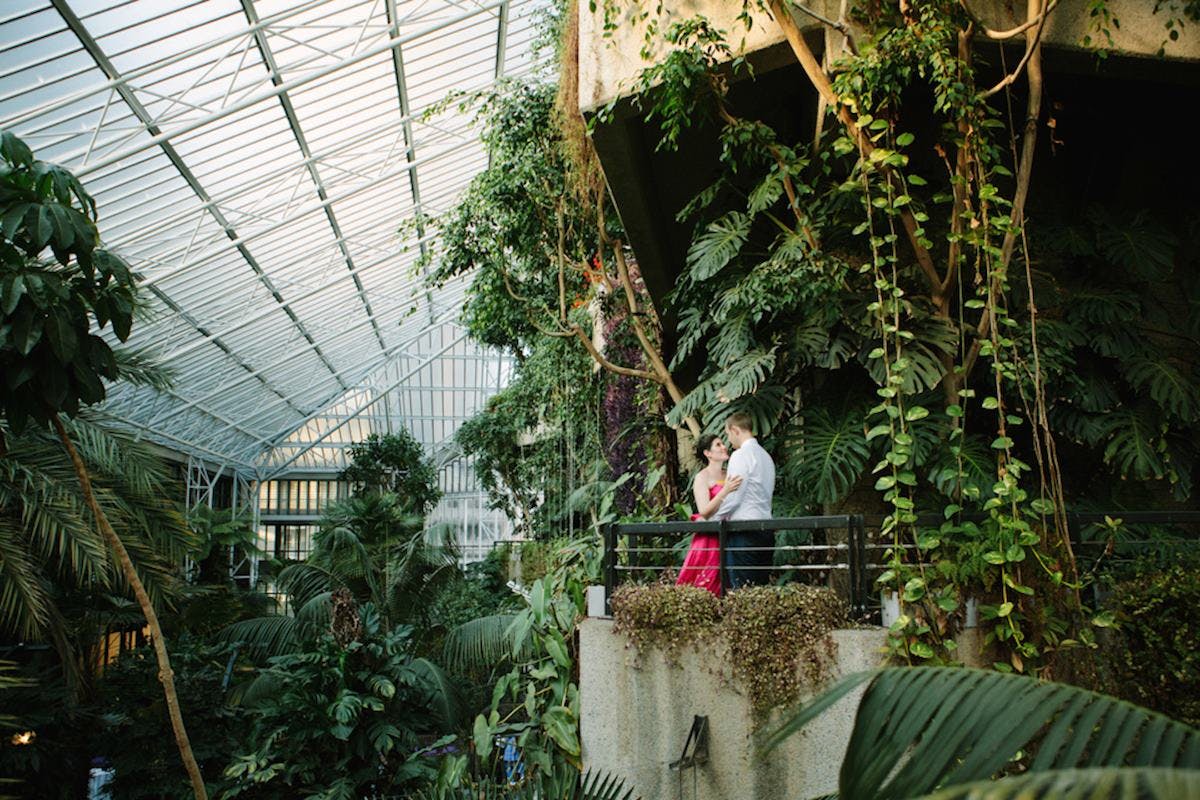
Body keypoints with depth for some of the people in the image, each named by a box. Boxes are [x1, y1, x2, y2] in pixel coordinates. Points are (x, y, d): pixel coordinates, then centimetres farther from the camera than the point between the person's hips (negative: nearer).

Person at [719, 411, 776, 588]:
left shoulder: (740, 455, -9)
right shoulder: (766, 456, 17)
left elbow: (733, 496, -15)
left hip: (744, 529, -9)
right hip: (765, 527, 9)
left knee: (741, 587, -8)